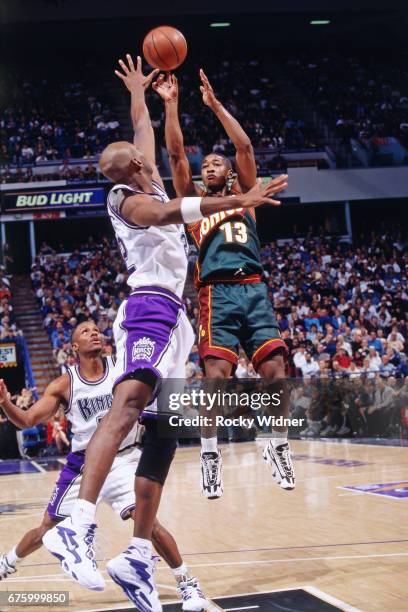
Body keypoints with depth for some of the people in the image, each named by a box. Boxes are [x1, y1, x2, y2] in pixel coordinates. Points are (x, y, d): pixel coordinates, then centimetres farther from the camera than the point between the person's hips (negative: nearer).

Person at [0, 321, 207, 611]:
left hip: (123, 459, -1)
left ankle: (187, 583, -4)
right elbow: (27, 420, -6)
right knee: (48, 527, 13)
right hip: (84, 464, 1)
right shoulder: (64, 384, -5)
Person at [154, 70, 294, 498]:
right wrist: (171, 104, 1)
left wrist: (215, 104, 7)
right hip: (217, 293, -2)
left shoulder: (243, 195, 21)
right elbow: (175, 153, 8)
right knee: (217, 373, -15)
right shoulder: (193, 199, 18)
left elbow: (245, 148, 9)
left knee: (276, 371, -6)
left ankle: (278, 446, 11)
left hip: (254, 289, 2)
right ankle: (209, 454, -3)